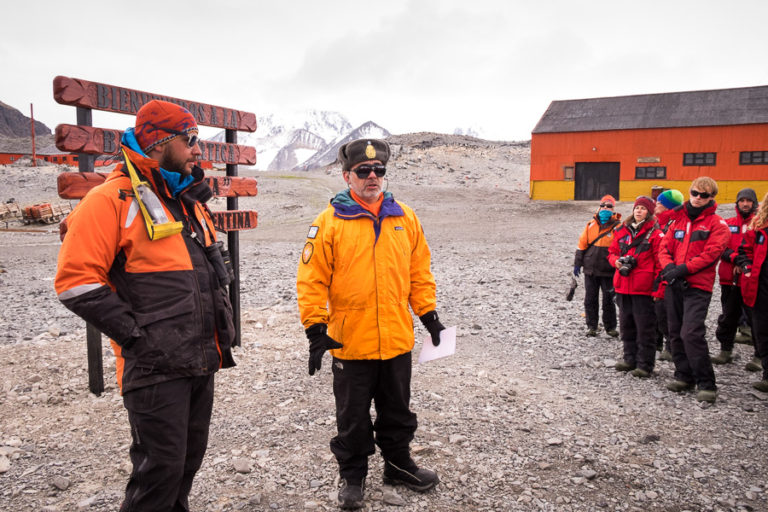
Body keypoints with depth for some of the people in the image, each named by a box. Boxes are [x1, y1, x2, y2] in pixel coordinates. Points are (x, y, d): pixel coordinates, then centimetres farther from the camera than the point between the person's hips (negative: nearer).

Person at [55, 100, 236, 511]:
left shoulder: (190, 201, 15)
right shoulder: (112, 199, -10)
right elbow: (76, 282, -15)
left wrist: (220, 323, 14)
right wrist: (135, 333, -16)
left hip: (201, 361, 8)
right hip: (155, 366, -8)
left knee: (187, 461, 18)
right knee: (160, 468, -1)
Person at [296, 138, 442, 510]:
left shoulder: (405, 218, 5)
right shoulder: (329, 222, -7)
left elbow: (419, 270, 12)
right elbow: (312, 281, -7)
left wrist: (427, 313, 10)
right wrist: (316, 329, -11)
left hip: (398, 340, 3)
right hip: (350, 343, -3)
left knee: (397, 410, 20)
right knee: (352, 416, 13)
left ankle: (398, 464, 40)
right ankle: (352, 477, 32)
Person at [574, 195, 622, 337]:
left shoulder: (618, 227, -4)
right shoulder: (591, 225, 4)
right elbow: (582, 244, 9)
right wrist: (577, 263, 7)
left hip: (608, 271, -2)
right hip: (590, 269, 3)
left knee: (609, 300, 7)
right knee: (590, 299, 8)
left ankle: (610, 327, 21)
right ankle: (591, 326, 19)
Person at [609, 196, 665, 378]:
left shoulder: (655, 234, -5)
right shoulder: (623, 231, 12)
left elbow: (660, 263, -8)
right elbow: (612, 252, 20)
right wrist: (616, 261, -3)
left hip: (643, 289, -6)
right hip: (623, 287, 6)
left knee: (645, 327, 0)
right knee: (626, 325, 14)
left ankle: (645, 364, 9)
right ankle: (630, 359, 27)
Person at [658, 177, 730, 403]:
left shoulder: (717, 224, 1)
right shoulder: (679, 220, 16)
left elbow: (710, 254, -11)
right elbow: (664, 247, 9)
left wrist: (683, 269, -19)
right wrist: (668, 266, -11)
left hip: (698, 285, -6)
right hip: (674, 284, 6)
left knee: (691, 333, -16)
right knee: (676, 333, 10)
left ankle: (706, 384, -6)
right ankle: (684, 376, 24)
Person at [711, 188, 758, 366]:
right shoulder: (727, 224, 11)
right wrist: (734, 257, -15)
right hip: (730, 279, 3)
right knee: (728, 316, 12)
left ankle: (760, 356, 12)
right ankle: (725, 351, 23)